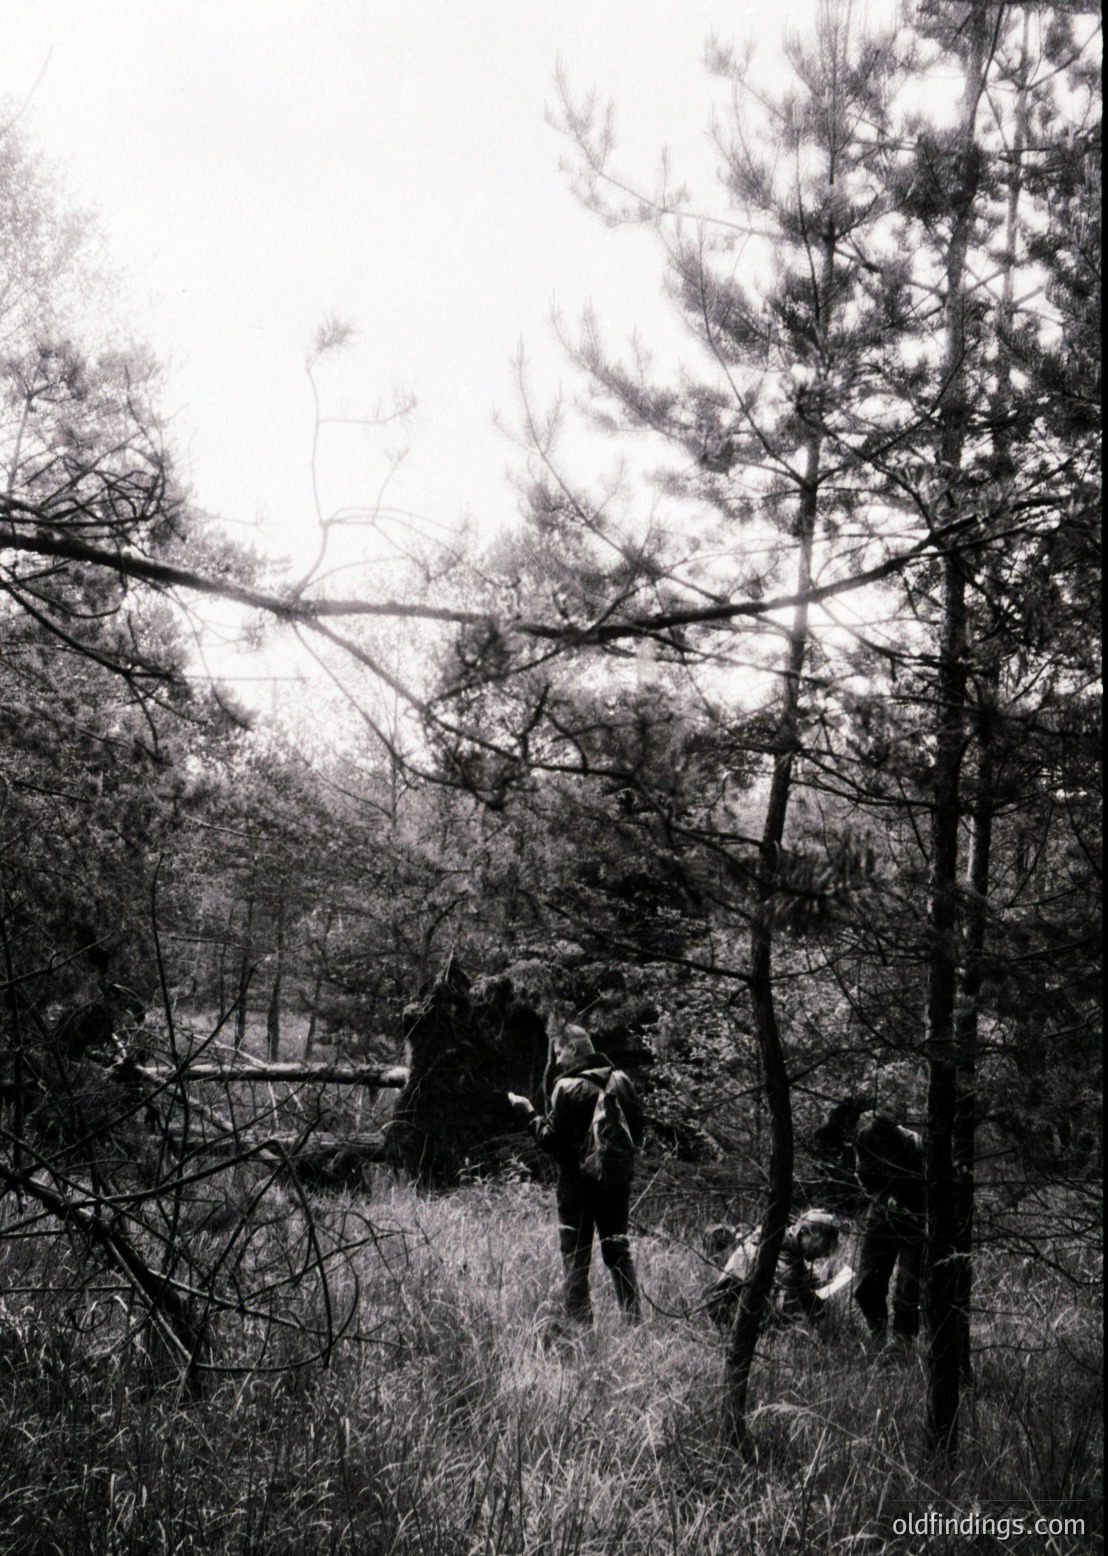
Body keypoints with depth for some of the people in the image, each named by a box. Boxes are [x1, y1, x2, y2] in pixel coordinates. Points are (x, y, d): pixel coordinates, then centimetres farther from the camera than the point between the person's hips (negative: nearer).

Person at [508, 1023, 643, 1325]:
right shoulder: (620, 1080, 2)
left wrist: (528, 1114, -1)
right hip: (618, 1179, 5)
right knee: (619, 1252, 16)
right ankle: (634, 1319, 16)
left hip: (579, 1181, -5)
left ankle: (580, 1321, 3)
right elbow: (637, 1132, 7)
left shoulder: (568, 1087, -13)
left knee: (575, 1258, 5)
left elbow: (552, 1141, -12)